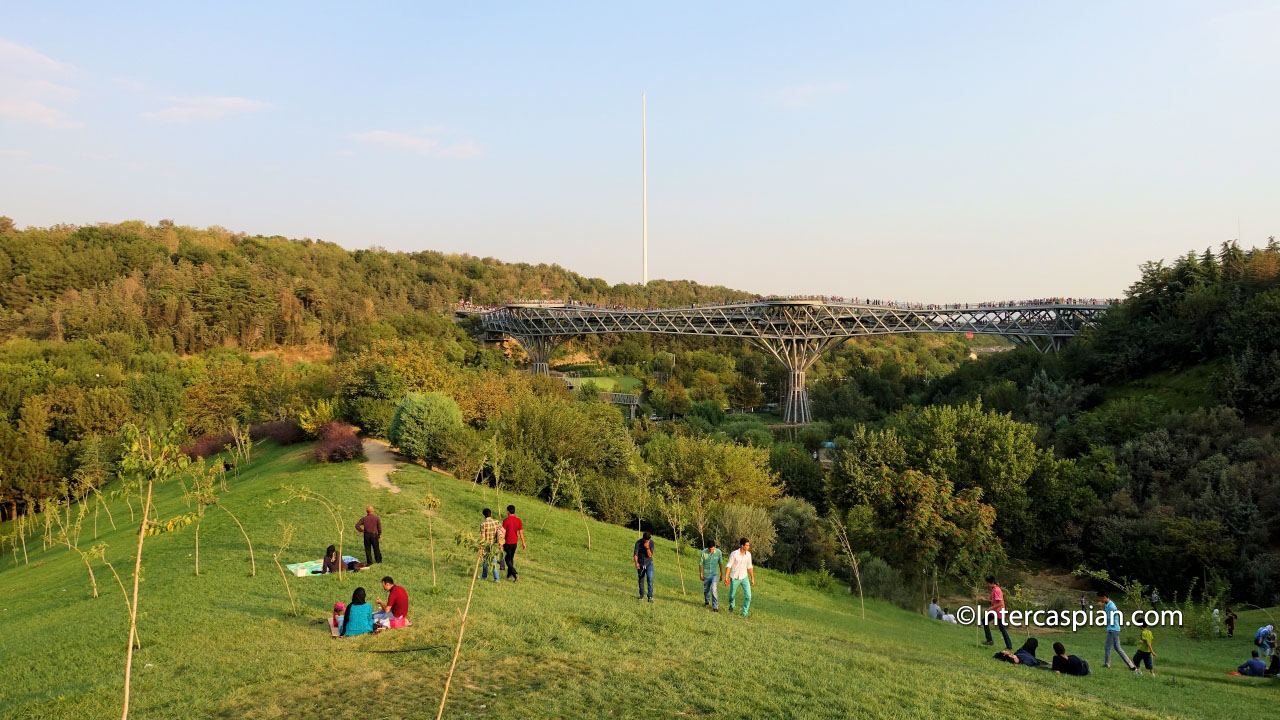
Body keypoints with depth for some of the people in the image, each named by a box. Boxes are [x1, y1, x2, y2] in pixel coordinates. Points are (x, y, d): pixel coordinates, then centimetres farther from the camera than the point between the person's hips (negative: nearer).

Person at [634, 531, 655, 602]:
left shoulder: (651, 542, -12)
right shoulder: (638, 543, -16)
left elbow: (650, 555, -13)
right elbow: (635, 554, -18)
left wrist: (647, 548, -30)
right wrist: (636, 563, -34)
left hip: (649, 564, 0)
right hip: (640, 564, 0)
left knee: (650, 579, -17)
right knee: (641, 580, 8)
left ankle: (650, 597, -18)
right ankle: (642, 596, 26)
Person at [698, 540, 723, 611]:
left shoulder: (718, 552, -14)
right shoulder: (704, 553, -18)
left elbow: (720, 563, 0)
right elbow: (700, 564, -4)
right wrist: (700, 574, 4)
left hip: (715, 574, -1)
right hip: (706, 575, 1)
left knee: (714, 589, -16)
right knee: (706, 590, 17)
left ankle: (715, 606, -10)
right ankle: (707, 601, 43)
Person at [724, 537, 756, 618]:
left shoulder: (748, 554, -4)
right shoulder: (734, 553, -17)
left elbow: (749, 567, 9)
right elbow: (728, 566, -12)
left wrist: (752, 578, 11)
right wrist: (726, 578, -16)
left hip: (744, 577, 3)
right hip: (735, 578, -3)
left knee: (748, 596, -12)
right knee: (732, 595, 12)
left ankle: (744, 613, 4)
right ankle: (731, 605, 47)